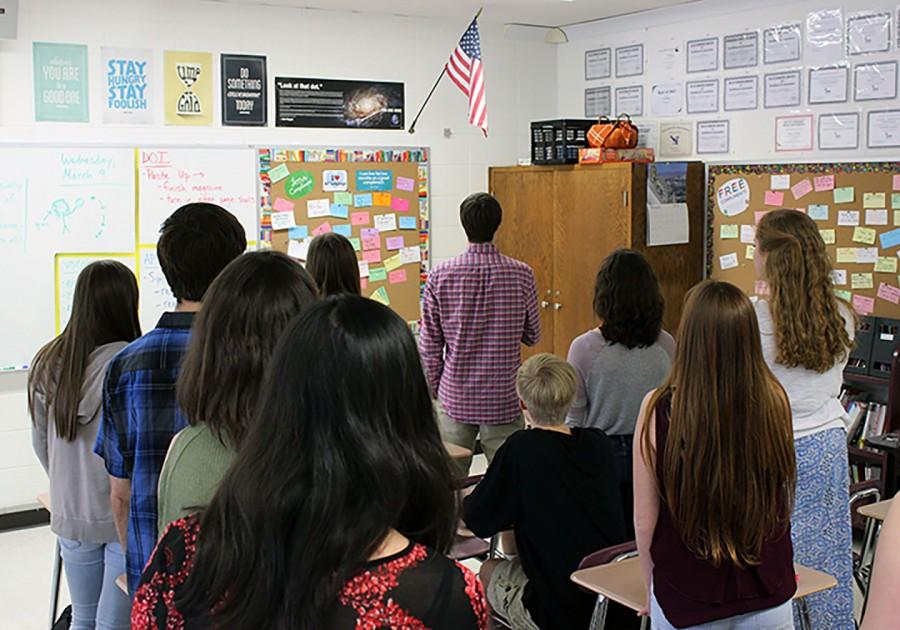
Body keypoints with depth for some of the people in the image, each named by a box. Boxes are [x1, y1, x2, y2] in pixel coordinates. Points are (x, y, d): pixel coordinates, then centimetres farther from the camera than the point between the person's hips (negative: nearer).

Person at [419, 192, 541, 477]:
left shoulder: (440, 276, -7)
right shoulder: (522, 275, -7)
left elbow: (429, 345, -2)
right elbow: (533, 336, 4)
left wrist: (436, 389, 11)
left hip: (455, 399, 1)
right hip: (504, 400, 0)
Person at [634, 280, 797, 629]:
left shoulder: (660, 409, -19)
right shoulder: (775, 403, -14)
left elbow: (645, 519, -9)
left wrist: (653, 588, 4)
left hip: (687, 599, -2)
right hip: (769, 596, 2)